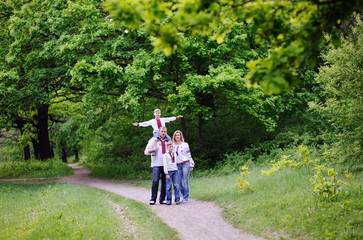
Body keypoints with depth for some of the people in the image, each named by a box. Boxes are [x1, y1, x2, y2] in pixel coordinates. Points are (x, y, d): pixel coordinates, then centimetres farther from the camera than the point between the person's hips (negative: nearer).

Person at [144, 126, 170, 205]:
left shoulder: (168, 141, 15)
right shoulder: (153, 140, 6)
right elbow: (146, 152, 4)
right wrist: (153, 149, -15)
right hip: (156, 164, -4)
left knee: (165, 182, 2)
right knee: (155, 181, -14)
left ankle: (162, 199, 8)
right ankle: (153, 199, -6)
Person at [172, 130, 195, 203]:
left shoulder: (185, 144, 4)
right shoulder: (173, 146, 12)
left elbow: (189, 155, 5)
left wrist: (191, 165, 2)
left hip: (185, 164, -3)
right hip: (177, 166, 3)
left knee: (185, 182, -4)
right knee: (179, 183, -1)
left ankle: (186, 198, 3)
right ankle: (185, 195, 17)